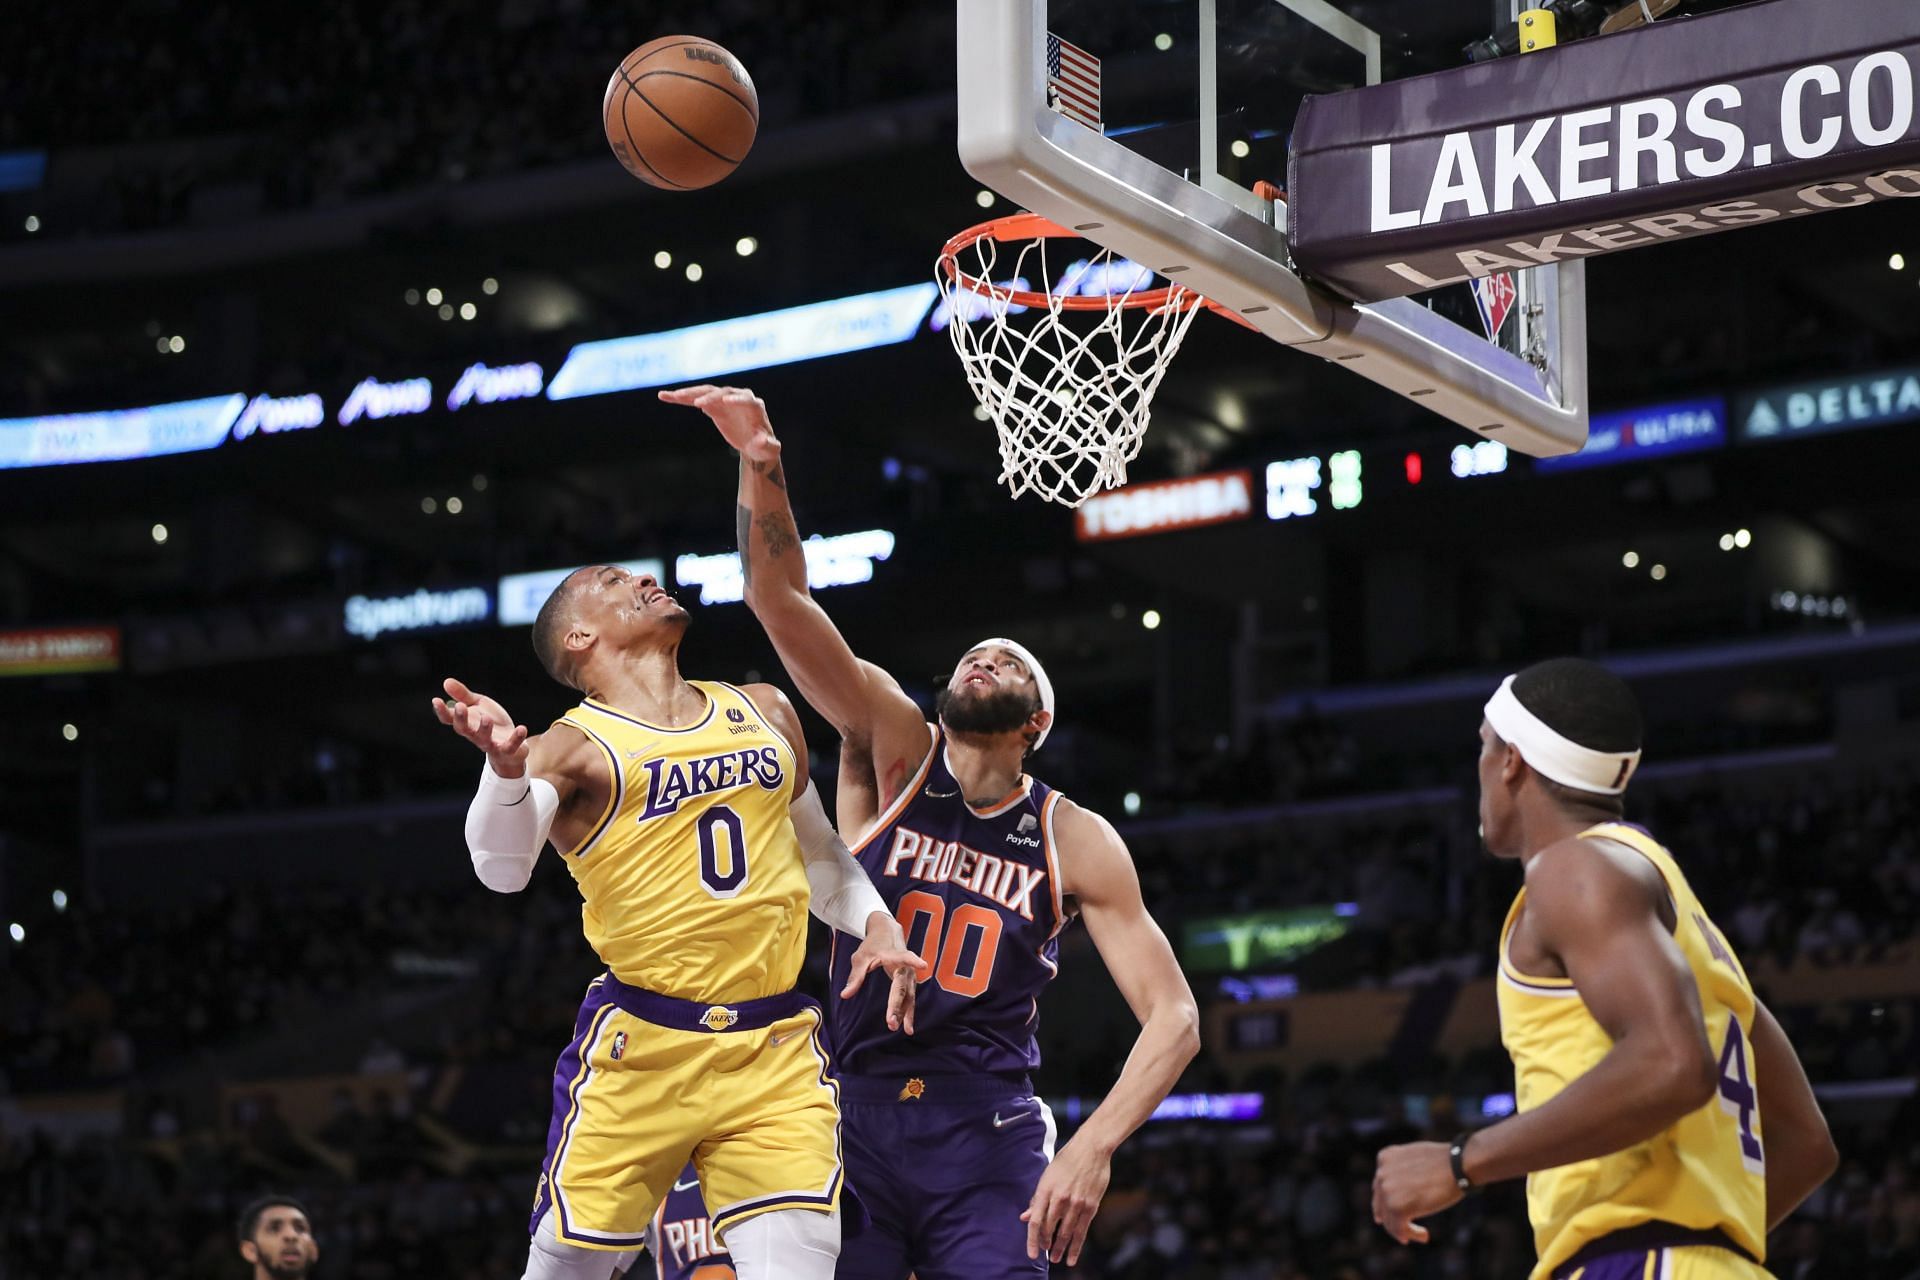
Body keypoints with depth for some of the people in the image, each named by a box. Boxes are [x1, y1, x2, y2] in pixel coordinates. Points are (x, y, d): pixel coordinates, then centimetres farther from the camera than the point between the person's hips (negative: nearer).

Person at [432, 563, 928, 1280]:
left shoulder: (766, 712, 16)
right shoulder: (575, 746, -2)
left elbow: (817, 853, 29)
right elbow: (503, 868, -20)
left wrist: (876, 923, 9)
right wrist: (506, 768, -40)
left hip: (776, 1050, 3)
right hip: (640, 1049, -3)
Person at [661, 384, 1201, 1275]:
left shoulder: (1076, 841, 3)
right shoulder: (892, 751, 4)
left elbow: (1173, 1018, -1)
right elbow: (778, 598, -8)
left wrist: (1095, 1146, -17)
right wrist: (761, 466, -24)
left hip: (987, 1142, 0)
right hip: (852, 1125, 0)